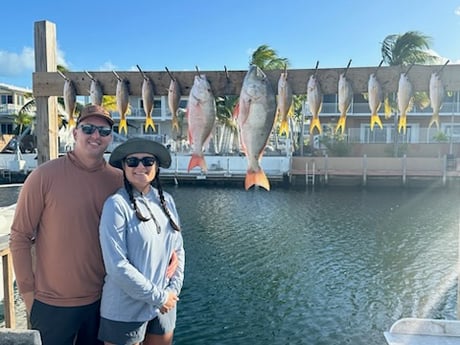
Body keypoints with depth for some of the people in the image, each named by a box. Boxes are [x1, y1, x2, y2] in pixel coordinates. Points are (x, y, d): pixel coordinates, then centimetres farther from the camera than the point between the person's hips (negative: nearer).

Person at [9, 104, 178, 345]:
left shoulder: (118, 179, -4)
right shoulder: (45, 176, -11)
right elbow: (20, 237, -6)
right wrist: (27, 292, -6)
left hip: (101, 301, 3)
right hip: (52, 305, -3)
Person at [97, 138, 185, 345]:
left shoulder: (166, 201, 1)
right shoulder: (117, 204, -16)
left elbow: (178, 250, 7)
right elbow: (117, 266, -19)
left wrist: (173, 290, -4)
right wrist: (157, 296, -13)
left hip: (164, 306, 5)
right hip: (126, 311, -5)